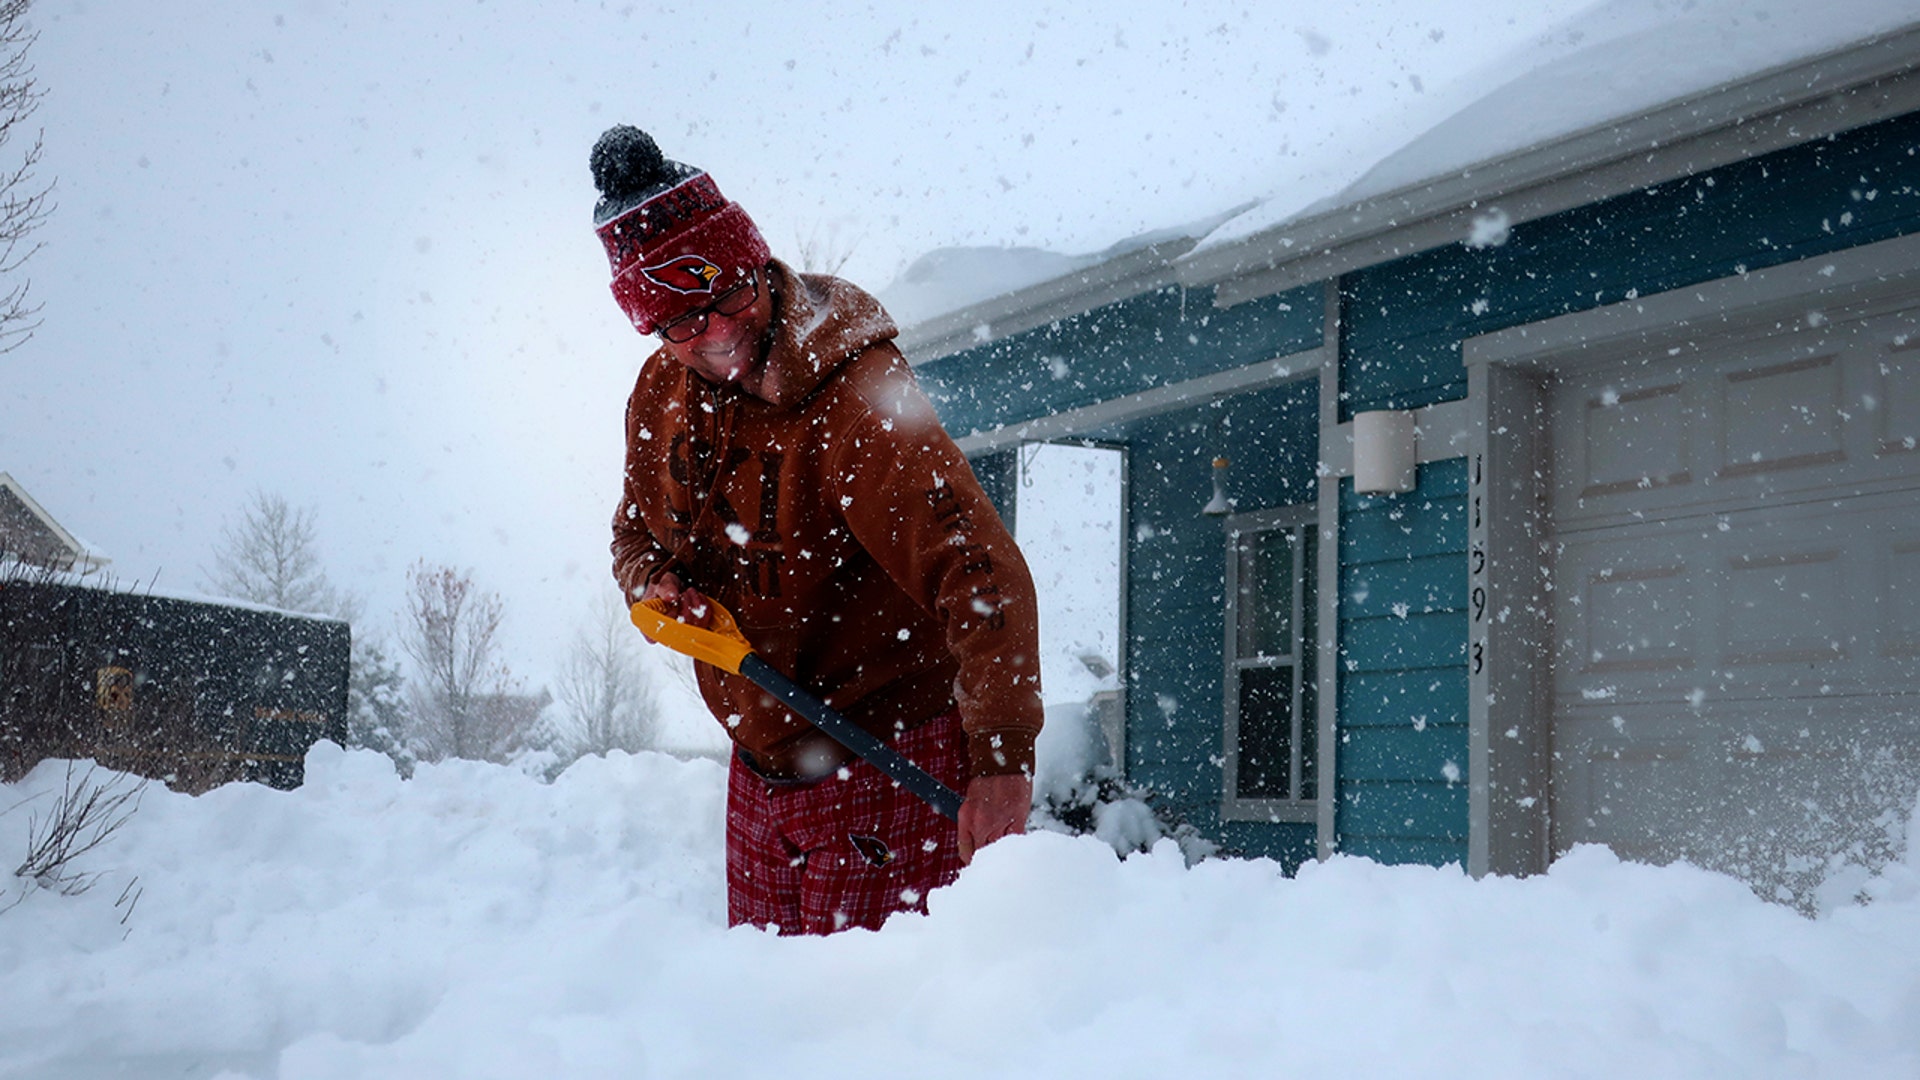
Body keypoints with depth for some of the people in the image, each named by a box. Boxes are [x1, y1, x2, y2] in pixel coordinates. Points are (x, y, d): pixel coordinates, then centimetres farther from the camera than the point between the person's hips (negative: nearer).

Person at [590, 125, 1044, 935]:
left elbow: (985, 574, -32)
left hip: (889, 767, -7)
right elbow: (638, 528, 19)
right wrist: (653, 582, -6)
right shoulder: (661, 396, 1)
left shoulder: (856, 402, -24)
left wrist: (1002, 758, -40)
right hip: (761, 767, 7)